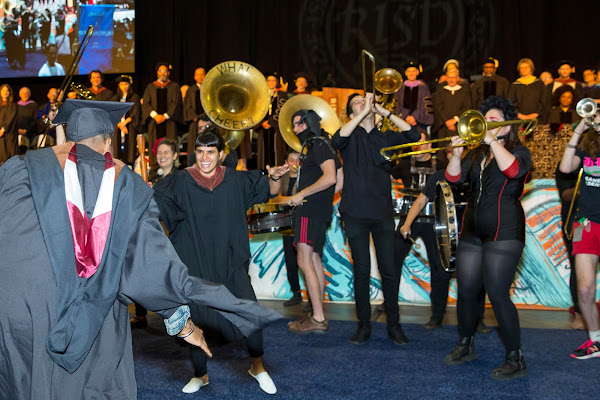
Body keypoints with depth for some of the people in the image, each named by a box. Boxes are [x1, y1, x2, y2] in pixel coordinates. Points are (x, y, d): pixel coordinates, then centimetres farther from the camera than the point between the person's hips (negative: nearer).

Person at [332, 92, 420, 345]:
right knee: (362, 270, 1)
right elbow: (338, 139, -16)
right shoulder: (351, 137, 7)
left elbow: (413, 135, -2)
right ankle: (364, 325, 13)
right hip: (356, 212, -2)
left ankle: (393, 325, 12)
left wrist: (384, 111, -3)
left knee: (389, 270, 0)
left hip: (382, 212, 2)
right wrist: (364, 112, -16)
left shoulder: (385, 138, 13)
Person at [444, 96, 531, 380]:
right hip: (473, 230, 6)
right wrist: (456, 154, -11)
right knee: (466, 291, 9)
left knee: (497, 294, -11)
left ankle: (515, 359, 0)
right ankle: (465, 346, 27)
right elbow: (453, 178, 5)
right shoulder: (477, 154, 16)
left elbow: (513, 169, -22)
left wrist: (492, 140, -19)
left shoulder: (519, 151, 1)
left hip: (504, 231, -6)